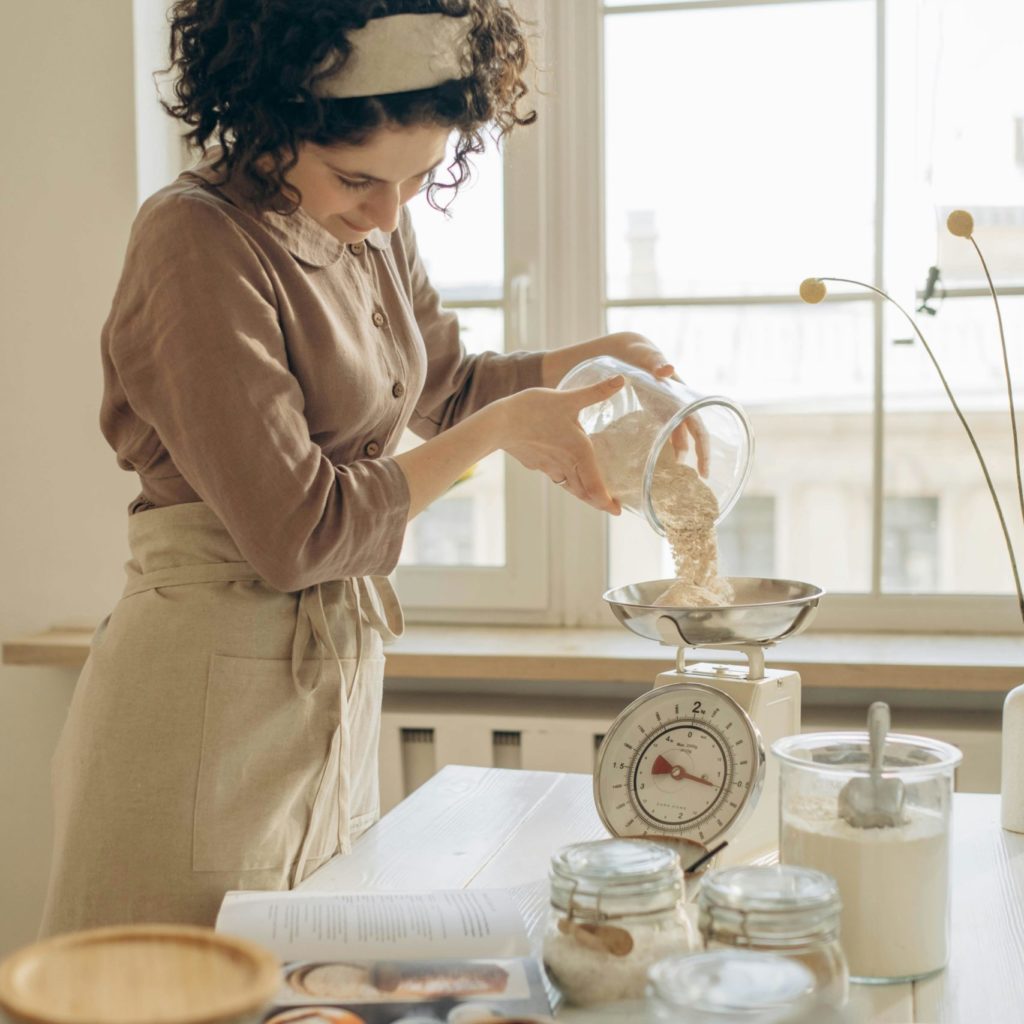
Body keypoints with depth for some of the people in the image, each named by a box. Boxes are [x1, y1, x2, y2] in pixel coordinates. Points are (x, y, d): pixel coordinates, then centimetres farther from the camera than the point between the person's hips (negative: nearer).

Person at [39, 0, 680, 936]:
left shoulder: (373, 230, 6)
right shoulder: (198, 239, -17)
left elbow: (444, 385, 26)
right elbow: (295, 532, -21)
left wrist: (591, 359, 9)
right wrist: (503, 429, -14)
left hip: (338, 669, 8)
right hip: (209, 677, -7)